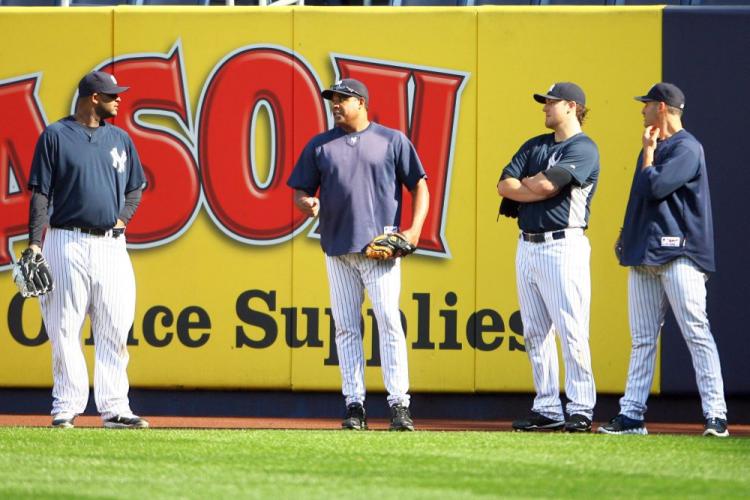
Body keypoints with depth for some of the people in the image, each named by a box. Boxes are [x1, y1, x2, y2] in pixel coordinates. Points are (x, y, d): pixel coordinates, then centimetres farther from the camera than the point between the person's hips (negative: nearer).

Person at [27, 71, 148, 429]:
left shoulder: (120, 139, 14)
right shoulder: (55, 137, 0)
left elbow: (135, 187, 24)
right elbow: (40, 194, -2)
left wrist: (123, 218, 5)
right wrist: (35, 244, -10)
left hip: (111, 245, 4)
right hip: (67, 244, -4)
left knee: (115, 330, 0)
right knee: (65, 329, -3)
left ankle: (114, 408, 3)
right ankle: (66, 408, 1)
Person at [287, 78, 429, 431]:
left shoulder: (392, 140, 6)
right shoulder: (320, 145, 14)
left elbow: (419, 186, 6)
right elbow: (301, 191, 15)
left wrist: (415, 230, -7)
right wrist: (307, 204, -10)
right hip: (338, 249, 3)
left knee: (389, 322, -11)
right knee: (346, 327, 2)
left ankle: (398, 405, -12)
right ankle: (354, 405, 5)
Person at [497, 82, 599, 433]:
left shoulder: (583, 148, -5)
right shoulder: (534, 146, 19)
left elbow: (545, 185, -16)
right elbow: (505, 185, 8)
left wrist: (524, 182, 3)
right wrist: (538, 188, -7)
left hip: (563, 246, -8)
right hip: (527, 244, 8)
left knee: (571, 331, -10)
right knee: (535, 333, 7)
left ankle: (580, 409, -10)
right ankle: (546, 409, 10)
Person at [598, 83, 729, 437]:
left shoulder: (687, 148, -7)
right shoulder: (654, 147, 20)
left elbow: (655, 187, -18)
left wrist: (648, 152, -4)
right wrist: (626, 237, 14)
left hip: (678, 254, -9)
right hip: (644, 254, 9)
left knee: (697, 333, -11)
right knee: (642, 339, 8)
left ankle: (715, 415, -14)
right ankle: (632, 414, 9)